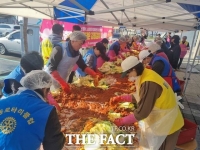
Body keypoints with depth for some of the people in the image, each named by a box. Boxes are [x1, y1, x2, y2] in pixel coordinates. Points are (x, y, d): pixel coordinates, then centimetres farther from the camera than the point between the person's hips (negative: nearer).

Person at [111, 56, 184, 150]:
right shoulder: (146, 75, -3)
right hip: (160, 120, 8)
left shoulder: (148, 83, -33)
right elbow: (139, 97, 8)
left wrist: (122, 121, -19)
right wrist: (121, 98, 2)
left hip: (166, 124, -8)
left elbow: (142, 112, -30)